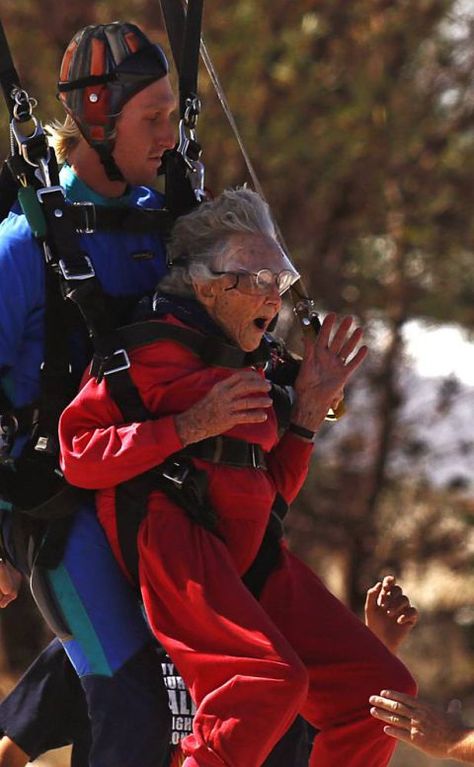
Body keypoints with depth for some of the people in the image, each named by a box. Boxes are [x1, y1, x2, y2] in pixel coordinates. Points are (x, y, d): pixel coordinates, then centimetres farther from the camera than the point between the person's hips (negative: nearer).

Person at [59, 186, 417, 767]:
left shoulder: (247, 366, 27)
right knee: (268, 678, -31)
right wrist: (192, 426, -13)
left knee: (378, 685, -2)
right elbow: (78, 453, -9)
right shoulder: (154, 347, 1)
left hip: (246, 546, 8)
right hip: (169, 531, -8)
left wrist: (308, 409, 17)